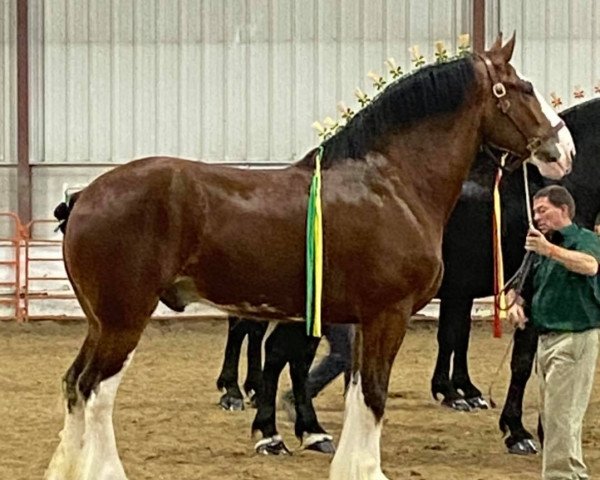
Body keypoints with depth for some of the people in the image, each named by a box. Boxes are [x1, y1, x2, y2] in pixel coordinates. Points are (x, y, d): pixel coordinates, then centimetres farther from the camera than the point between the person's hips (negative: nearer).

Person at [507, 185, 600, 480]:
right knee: (551, 415, 14)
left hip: (575, 338, -9)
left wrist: (549, 249, -41)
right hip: (546, 339, 9)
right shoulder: (541, 249, 18)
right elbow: (523, 287, 25)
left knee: (560, 415, -12)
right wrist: (516, 304, 1)